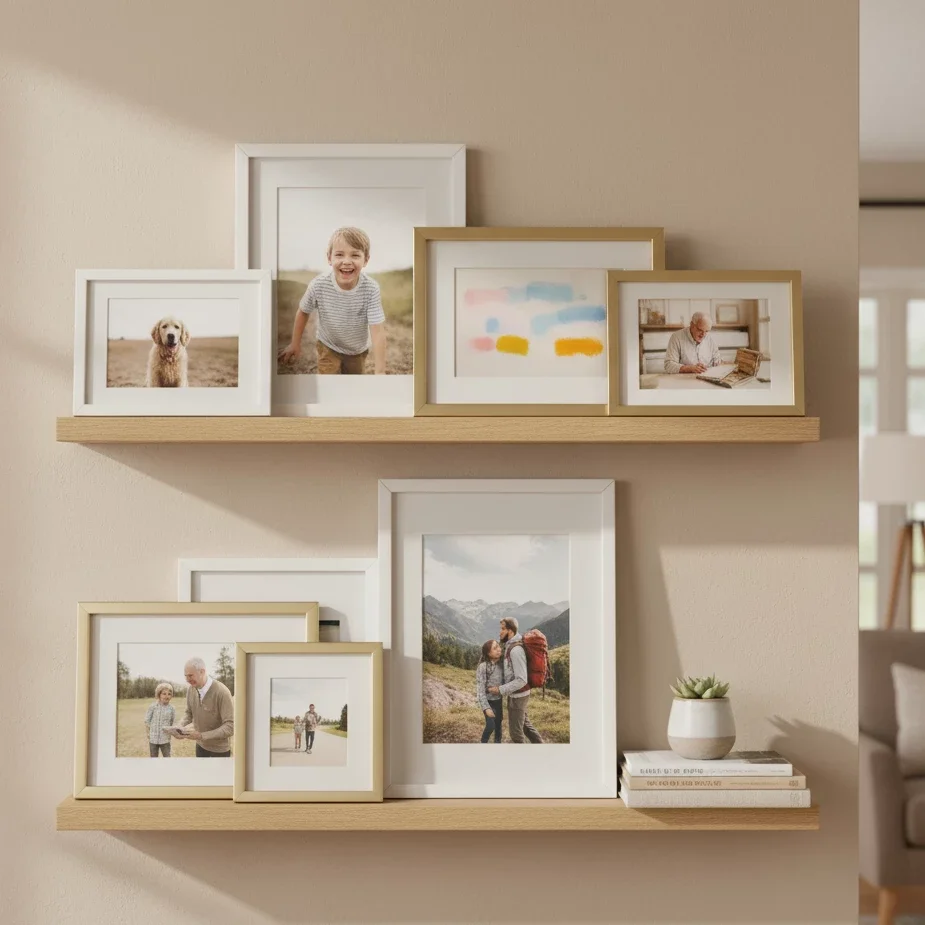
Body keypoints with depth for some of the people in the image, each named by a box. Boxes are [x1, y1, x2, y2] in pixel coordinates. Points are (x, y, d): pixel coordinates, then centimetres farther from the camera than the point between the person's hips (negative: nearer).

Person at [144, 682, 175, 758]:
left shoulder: (171, 709, -4)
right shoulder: (153, 707, -6)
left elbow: (174, 724, 4)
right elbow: (147, 721, 0)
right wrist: (149, 733, -2)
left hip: (165, 740, 0)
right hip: (153, 739, 0)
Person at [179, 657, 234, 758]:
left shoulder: (222, 692, -27)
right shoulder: (191, 689, -8)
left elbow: (230, 727, -28)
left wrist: (201, 735, -33)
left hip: (219, 749, -5)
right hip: (201, 745, 5)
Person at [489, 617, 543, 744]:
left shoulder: (516, 650, -27)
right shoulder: (510, 646, 3)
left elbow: (521, 680, -29)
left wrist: (500, 690, -25)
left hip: (518, 696, -9)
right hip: (517, 694, 9)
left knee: (515, 729, 6)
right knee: (524, 723, 23)